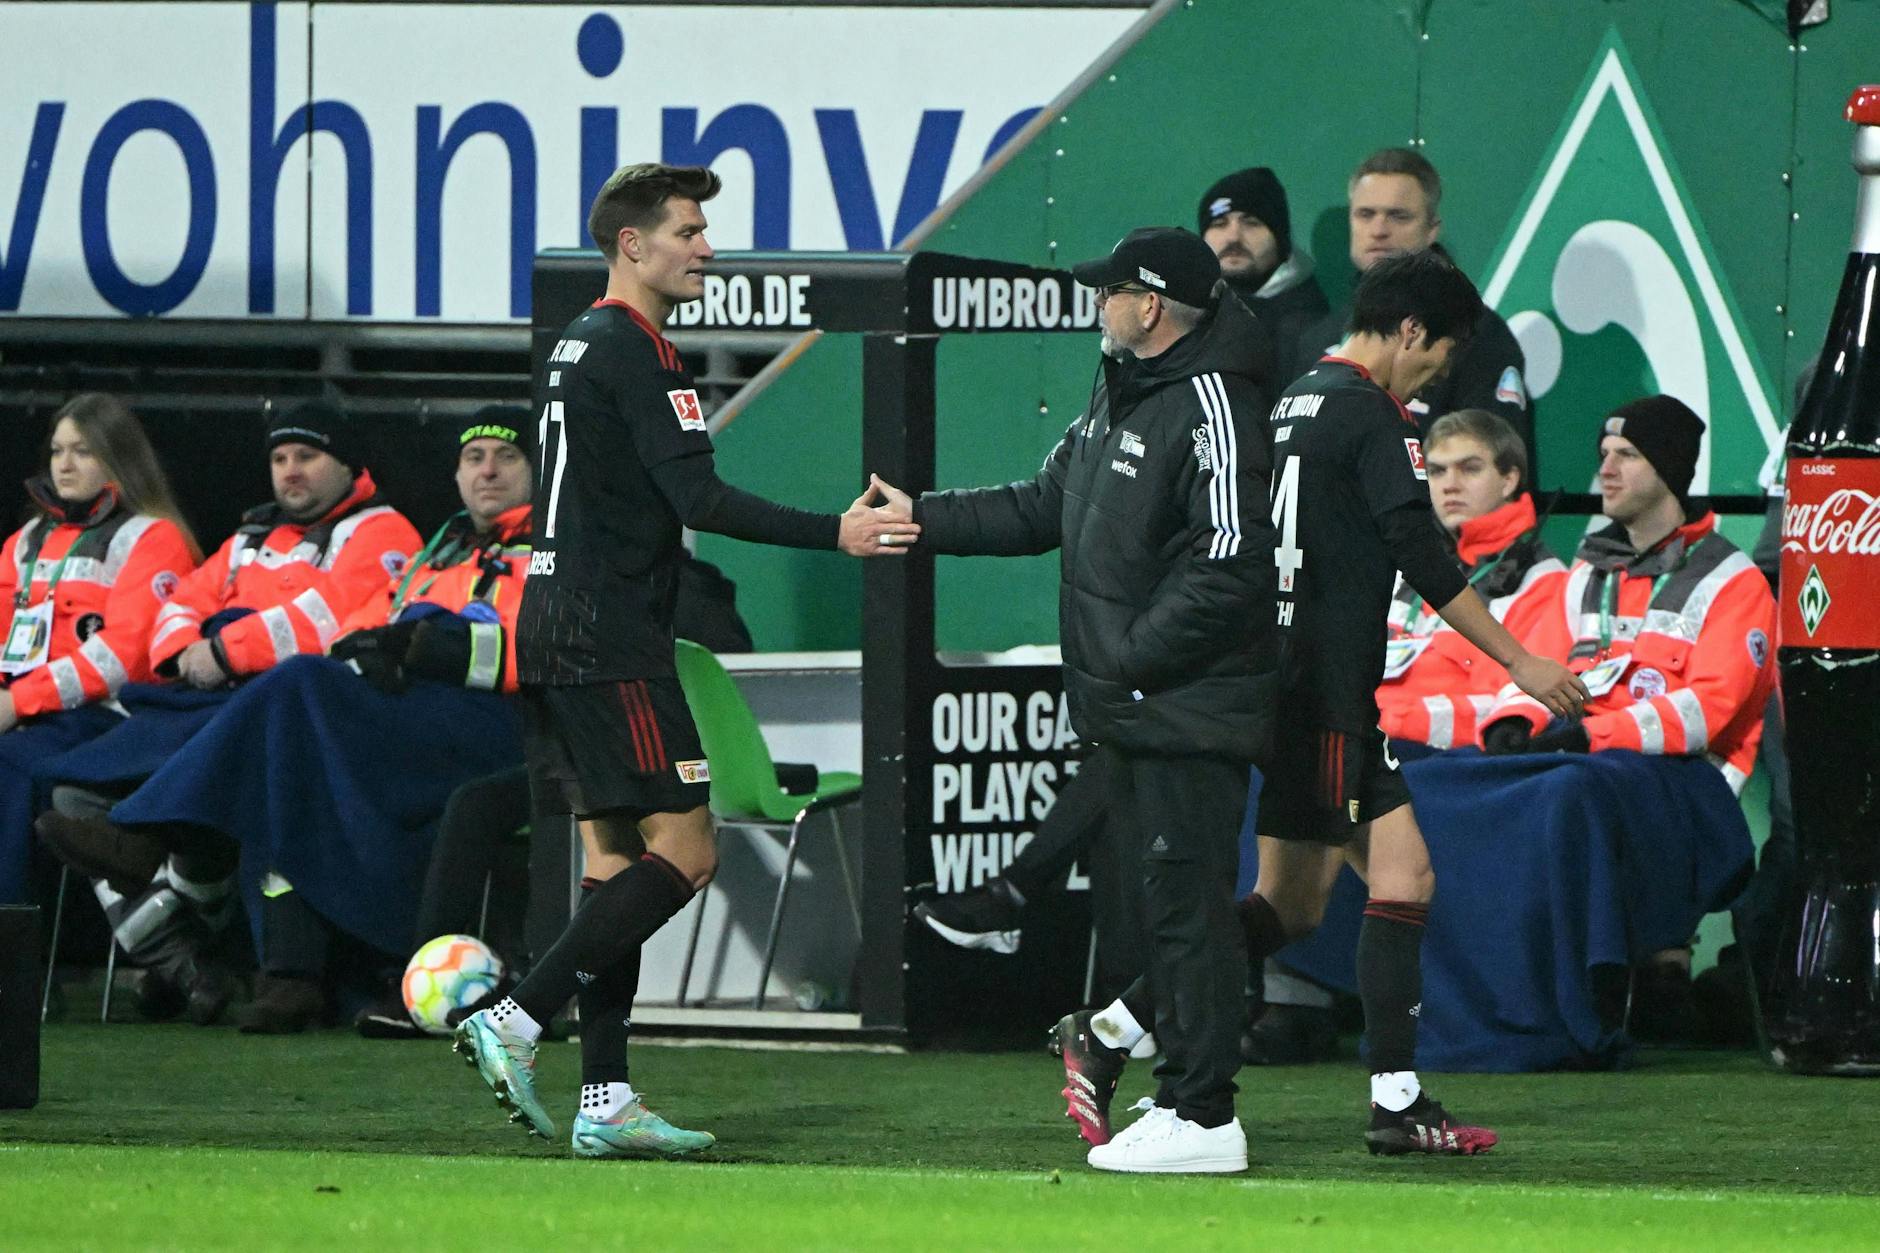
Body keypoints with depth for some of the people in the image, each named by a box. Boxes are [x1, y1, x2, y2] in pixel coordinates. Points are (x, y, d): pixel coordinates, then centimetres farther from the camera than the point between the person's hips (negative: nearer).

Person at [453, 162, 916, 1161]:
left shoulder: (580, 347, 19)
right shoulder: (632, 354, -12)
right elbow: (700, 500, -19)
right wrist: (835, 534, -20)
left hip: (555, 631, 10)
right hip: (611, 645, -10)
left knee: (615, 855, 8)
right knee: (683, 847, -9)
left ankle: (606, 1102, 5)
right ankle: (515, 1021, -13)